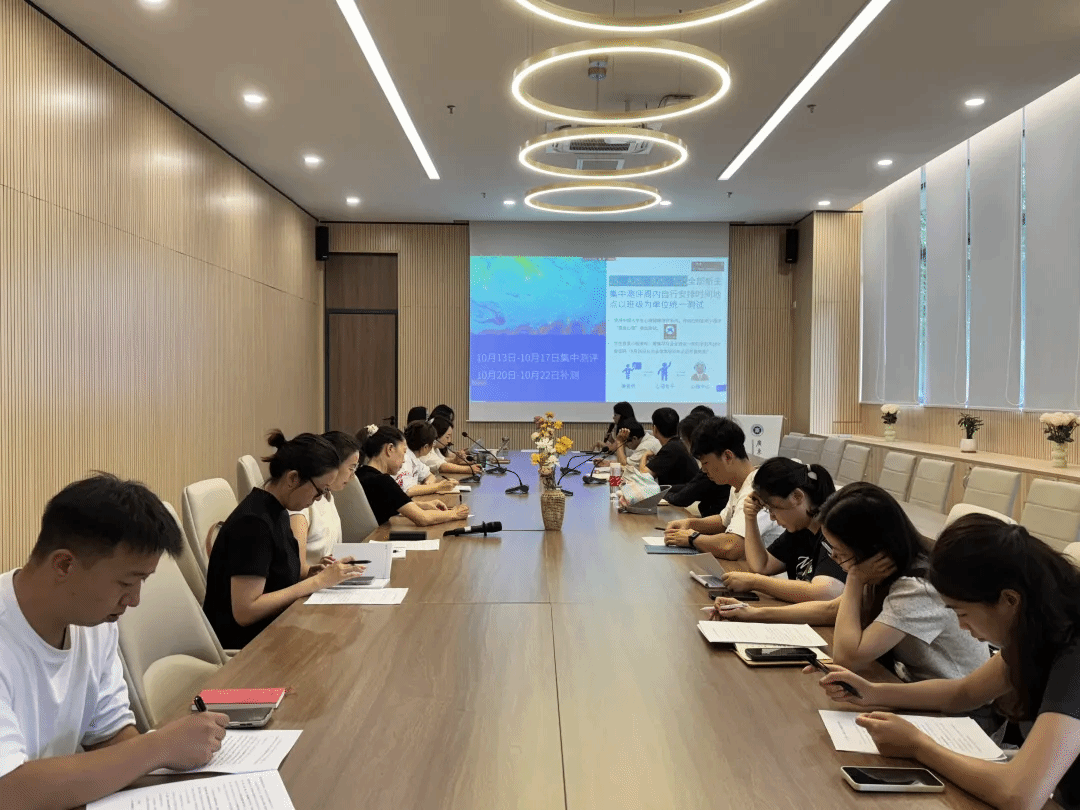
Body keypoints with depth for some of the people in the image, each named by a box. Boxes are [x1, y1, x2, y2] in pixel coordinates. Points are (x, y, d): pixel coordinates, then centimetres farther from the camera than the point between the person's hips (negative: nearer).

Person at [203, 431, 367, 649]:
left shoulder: (277, 512, 7)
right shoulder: (253, 522, -20)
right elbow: (245, 611, -23)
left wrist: (310, 572, -3)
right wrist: (317, 581, -21)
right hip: (243, 644, -8)